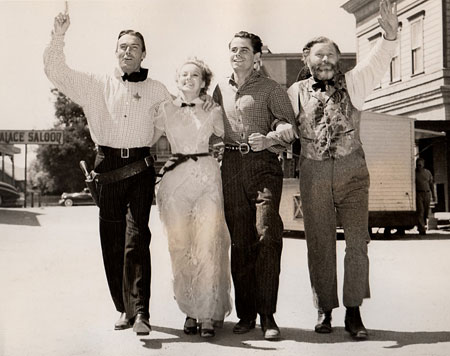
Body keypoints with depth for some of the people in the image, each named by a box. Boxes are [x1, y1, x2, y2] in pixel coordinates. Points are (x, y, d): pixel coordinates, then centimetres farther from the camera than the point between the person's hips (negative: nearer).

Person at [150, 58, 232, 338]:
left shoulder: (212, 111, 10)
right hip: (175, 180, 1)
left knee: (208, 246, -7)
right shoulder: (165, 110, 11)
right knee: (180, 248, 1)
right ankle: (190, 312, 11)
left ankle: (209, 314, -1)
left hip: (207, 180, -1)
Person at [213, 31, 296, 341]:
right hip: (231, 166, 4)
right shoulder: (220, 90, 21)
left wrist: (268, 138, -21)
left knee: (267, 234, -16)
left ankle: (267, 315, -11)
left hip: (263, 164, -4)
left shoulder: (271, 89, 9)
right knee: (239, 241, 2)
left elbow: (288, 124, -2)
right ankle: (246, 313, 8)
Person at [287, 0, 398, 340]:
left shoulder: (352, 83, 5)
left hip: (352, 171, -1)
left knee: (357, 242, -3)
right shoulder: (296, 93, 8)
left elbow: (377, 62, -9)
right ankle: (325, 310, 17)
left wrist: (390, 35, -26)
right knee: (319, 245, 6)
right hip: (314, 174, 1)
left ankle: (354, 312, 6)